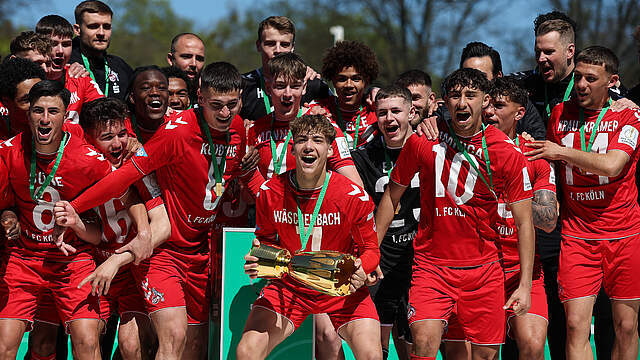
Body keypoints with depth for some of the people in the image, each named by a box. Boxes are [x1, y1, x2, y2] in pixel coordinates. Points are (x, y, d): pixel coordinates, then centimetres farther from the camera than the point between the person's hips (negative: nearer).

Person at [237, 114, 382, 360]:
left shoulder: (354, 196, -13)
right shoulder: (270, 192, -7)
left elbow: (370, 249, -1)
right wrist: (258, 258, -12)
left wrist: (360, 269, -23)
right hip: (288, 286, 1)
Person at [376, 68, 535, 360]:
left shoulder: (507, 152, -5)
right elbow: (392, 196, 11)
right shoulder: (422, 141, -3)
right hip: (431, 266, -1)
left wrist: (525, 285, -6)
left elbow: (524, 222, -1)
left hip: (483, 268, 1)